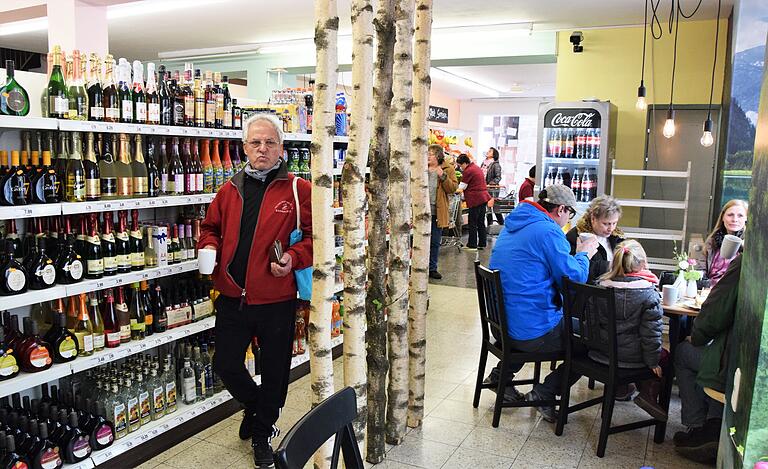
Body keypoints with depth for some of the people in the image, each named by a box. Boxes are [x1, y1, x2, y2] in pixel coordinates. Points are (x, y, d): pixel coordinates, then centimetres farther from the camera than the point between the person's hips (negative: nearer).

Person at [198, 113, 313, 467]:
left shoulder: (297, 189, -6)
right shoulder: (229, 190, 8)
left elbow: (315, 236, -6)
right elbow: (211, 228, 20)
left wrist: (294, 257, -22)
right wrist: (209, 247, -1)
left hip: (276, 300, -3)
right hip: (232, 297, 4)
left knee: (274, 371, 12)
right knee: (225, 364, 13)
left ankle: (262, 433, 36)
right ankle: (255, 405, 45)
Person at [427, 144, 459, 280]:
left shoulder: (448, 169, 1)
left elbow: (453, 188, -6)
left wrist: (443, 176, -19)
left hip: (437, 211, -1)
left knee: (435, 242, 9)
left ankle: (432, 268, 20)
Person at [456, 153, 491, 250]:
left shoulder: (468, 171, -14)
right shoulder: (477, 168, 15)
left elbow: (462, 187, -11)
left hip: (476, 199, -9)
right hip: (484, 197, 9)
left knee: (472, 223, -1)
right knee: (481, 222, 13)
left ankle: (472, 245, 4)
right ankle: (482, 244, 17)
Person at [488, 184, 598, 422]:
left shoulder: (512, 226, 12)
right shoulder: (548, 231, -16)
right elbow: (573, 280, -14)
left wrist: (577, 254, 21)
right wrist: (583, 255, 5)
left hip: (500, 323, 9)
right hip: (533, 332, -9)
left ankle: (500, 375, 25)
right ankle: (544, 393, 3)